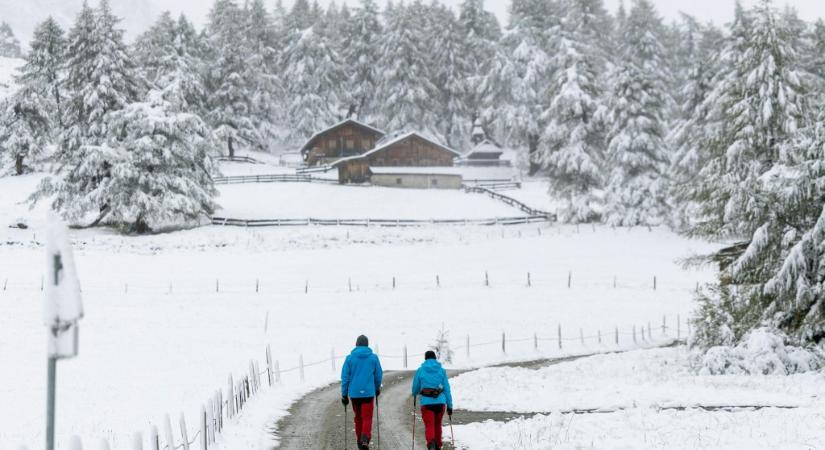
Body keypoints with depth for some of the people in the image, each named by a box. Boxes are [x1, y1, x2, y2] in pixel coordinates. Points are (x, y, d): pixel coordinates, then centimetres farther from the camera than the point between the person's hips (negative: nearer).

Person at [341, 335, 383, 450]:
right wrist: (377, 388, 24)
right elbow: (379, 375, 6)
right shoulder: (373, 357, -1)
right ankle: (365, 438, -26)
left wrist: (344, 394, 5)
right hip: (368, 392, -1)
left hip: (354, 393, 2)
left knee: (358, 417, 17)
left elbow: (345, 377, -2)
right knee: (367, 417, -2)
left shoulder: (350, 358, -2)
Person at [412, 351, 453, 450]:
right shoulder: (442, 371, 5)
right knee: (437, 425, 20)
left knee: (429, 426, -7)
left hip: (426, 402, -2)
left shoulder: (420, 370, 3)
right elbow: (447, 389, 4)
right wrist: (450, 406, 8)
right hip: (440, 402, 2)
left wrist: (415, 393, 35)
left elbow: (415, 389, 11)